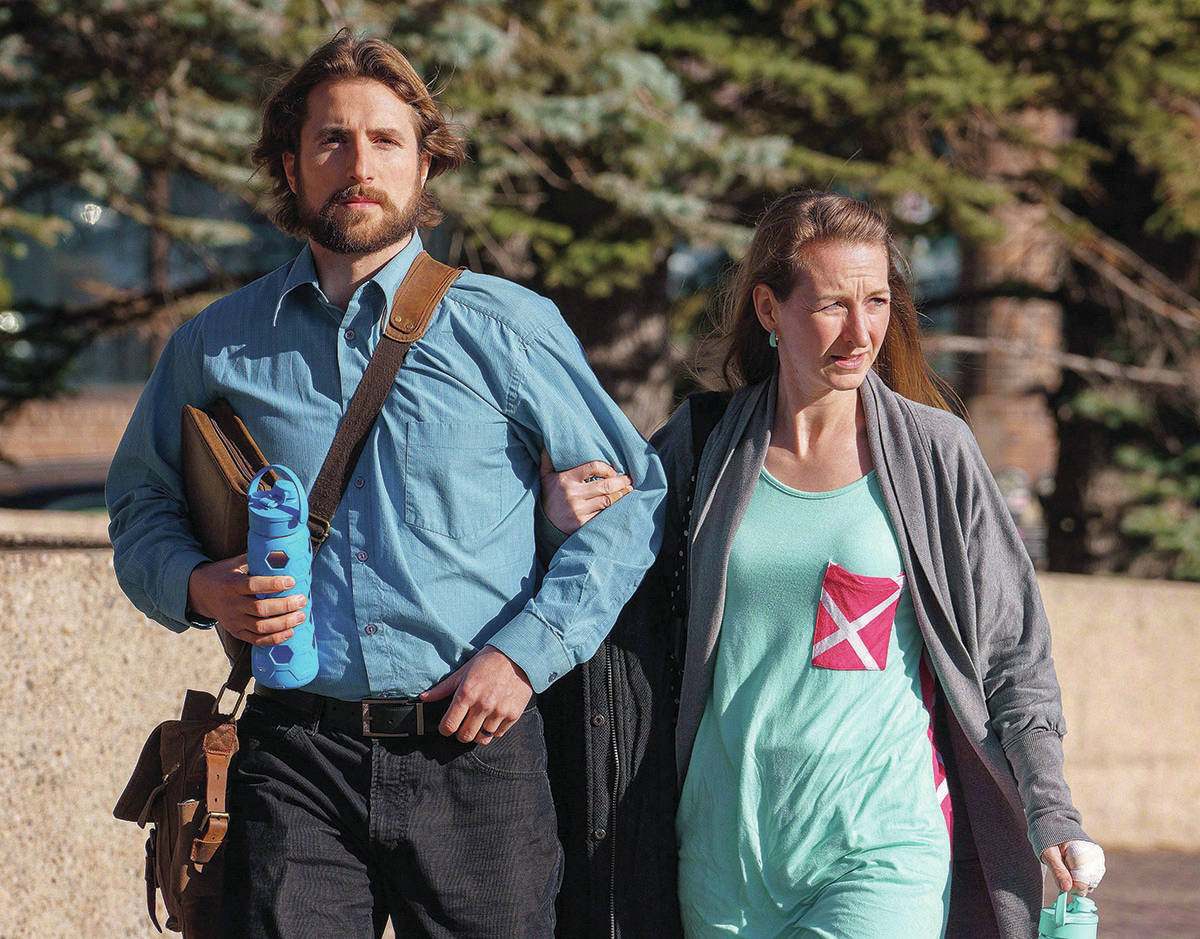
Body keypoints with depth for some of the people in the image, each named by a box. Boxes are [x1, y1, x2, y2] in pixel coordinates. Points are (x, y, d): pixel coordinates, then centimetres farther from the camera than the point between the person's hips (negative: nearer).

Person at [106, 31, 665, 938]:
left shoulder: (509, 329, 5)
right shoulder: (218, 346, 11)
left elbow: (632, 499, 6)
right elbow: (141, 507, 20)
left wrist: (524, 652, -5)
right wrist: (198, 586, -2)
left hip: (473, 748, -1)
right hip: (295, 760, 1)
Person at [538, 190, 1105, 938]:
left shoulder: (934, 454, 0)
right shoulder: (701, 447, 6)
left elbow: (1012, 653, 5)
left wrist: (1052, 816, -3)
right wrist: (564, 523, -2)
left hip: (881, 848, -3)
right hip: (723, 850, 3)